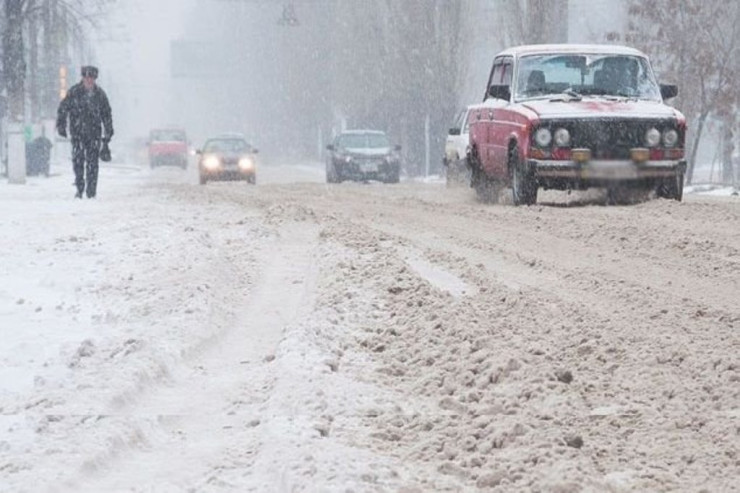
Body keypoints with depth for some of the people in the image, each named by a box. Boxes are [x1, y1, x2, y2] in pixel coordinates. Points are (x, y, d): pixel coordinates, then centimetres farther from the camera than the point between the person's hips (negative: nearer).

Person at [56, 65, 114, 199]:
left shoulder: (99, 94, 5)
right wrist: (61, 125, -4)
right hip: (78, 132, -1)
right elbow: (63, 109, 3)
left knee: (92, 162, -1)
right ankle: (79, 189, 4)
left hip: (94, 133, 1)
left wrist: (108, 133, 13)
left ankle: (91, 191, 4)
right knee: (78, 160, -6)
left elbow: (107, 114, 14)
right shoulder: (74, 92, -2)